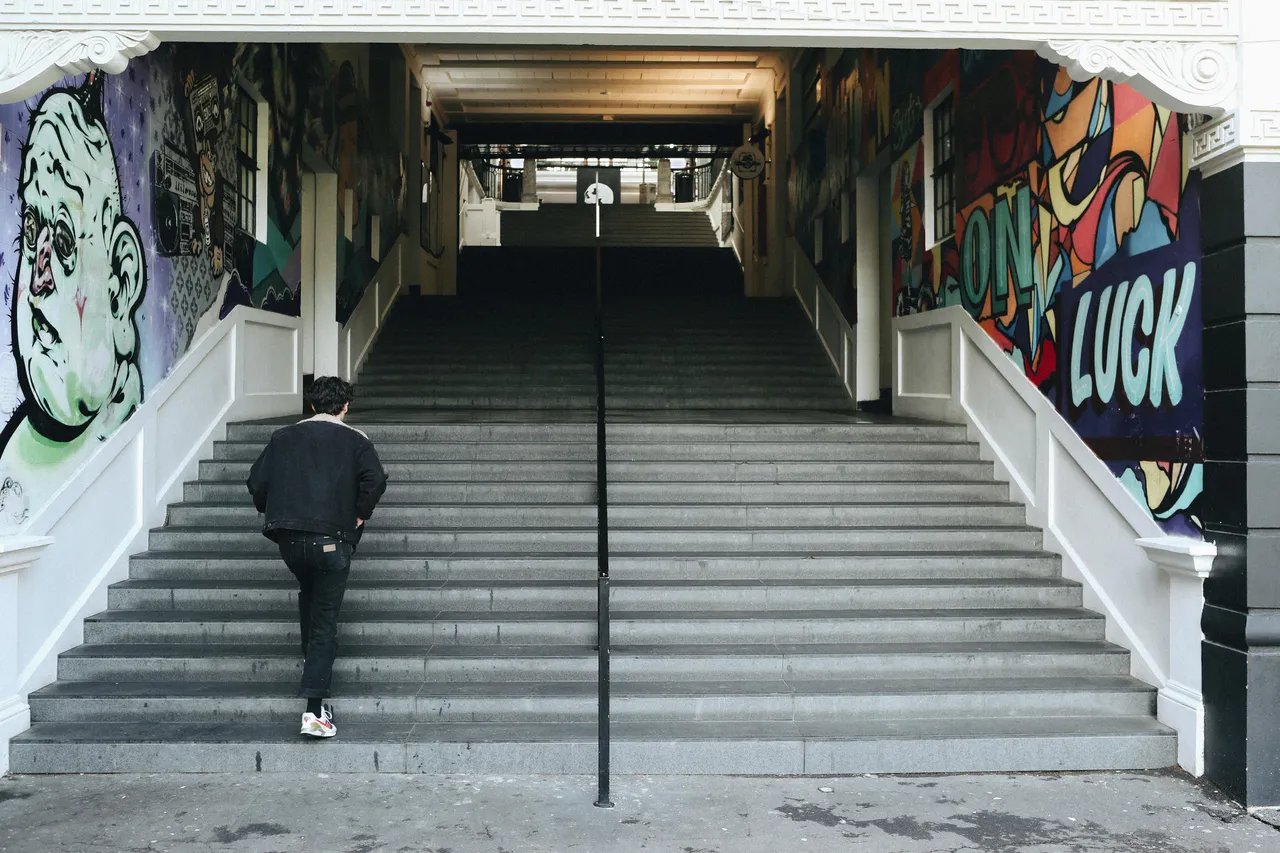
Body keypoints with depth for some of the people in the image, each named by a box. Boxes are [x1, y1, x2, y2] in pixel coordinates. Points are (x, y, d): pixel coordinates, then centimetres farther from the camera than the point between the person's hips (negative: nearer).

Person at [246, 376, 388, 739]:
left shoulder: (284, 437, 11)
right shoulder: (355, 440, 4)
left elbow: (256, 481, 6)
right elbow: (375, 479, -12)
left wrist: (272, 513, 21)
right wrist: (360, 515, 2)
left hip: (288, 538, 3)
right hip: (332, 539, -3)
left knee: (308, 592, 33)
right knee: (325, 618, -1)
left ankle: (310, 655, 41)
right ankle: (314, 710, -8)